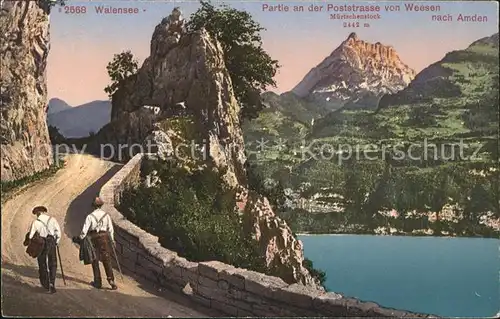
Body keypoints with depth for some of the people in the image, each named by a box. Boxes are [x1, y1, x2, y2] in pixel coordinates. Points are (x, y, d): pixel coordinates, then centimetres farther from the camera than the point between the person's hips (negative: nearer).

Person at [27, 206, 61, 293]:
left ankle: (45, 284, 23)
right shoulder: (52, 219, 0)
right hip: (51, 243, 1)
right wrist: (57, 242, 11)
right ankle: (51, 285, -2)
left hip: (41, 245, -1)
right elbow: (58, 232, -2)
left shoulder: (35, 222, -4)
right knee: (53, 265, 10)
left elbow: (30, 236, -5)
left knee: (42, 265, 15)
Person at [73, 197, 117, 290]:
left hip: (93, 238, -1)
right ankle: (111, 280, -8)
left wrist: (79, 239, 5)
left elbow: (85, 230, -9)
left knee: (95, 260, 10)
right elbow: (111, 229, 5)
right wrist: (112, 240, 16)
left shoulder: (90, 216, -7)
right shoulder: (106, 215, 1)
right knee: (107, 260, 3)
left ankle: (98, 282, 14)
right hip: (104, 238, 2)